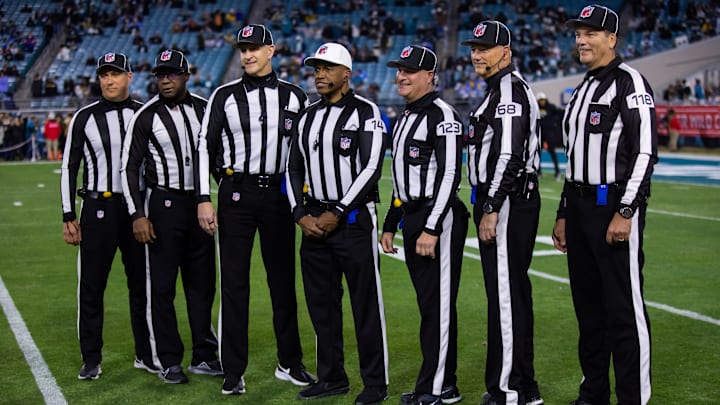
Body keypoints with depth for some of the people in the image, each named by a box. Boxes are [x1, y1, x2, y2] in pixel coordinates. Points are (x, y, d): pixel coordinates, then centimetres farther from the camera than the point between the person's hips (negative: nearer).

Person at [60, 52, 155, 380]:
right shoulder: (84, 118, 0)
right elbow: (69, 167, 3)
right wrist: (68, 217, -1)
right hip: (98, 207, -2)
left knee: (142, 284, 9)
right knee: (91, 286, 2)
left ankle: (146, 354, 21)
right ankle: (91, 360, 13)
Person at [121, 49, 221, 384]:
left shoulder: (204, 109, 5)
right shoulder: (146, 117, -5)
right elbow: (130, 167, -5)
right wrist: (138, 214, -12)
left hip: (199, 203, 4)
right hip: (163, 204, -4)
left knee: (202, 283, 9)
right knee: (162, 285, 0)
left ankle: (204, 356, 20)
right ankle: (168, 360, 9)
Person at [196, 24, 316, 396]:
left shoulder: (294, 97, 5)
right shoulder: (225, 96, 0)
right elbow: (206, 147, 0)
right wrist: (204, 200, -7)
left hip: (279, 193, 2)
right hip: (236, 191, -1)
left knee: (284, 280, 9)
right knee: (234, 282, 1)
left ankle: (289, 363, 23)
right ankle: (233, 371, 9)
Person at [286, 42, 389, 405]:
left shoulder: (365, 113, -5)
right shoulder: (308, 117, 13)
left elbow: (371, 168, -13)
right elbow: (294, 170, 14)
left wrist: (336, 213, -14)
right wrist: (301, 214, 0)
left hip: (354, 220, -6)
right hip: (314, 221, 6)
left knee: (366, 304, -1)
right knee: (321, 303, 11)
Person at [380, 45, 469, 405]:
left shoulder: (443, 115, -11)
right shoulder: (406, 118, 18)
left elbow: (449, 175, -18)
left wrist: (432, 229, -22)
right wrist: (390, 224, 22)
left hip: (439, 218, -9)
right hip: (412, 217, 9)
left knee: (437, 305, -5)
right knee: (430, 304, 12)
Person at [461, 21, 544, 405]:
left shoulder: (510, 89, -13)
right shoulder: (500, 90, 20)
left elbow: (509, 156, -22)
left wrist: (491, 209, -22)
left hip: (507, 202, -11)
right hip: (502, 202, 11)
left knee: (506, 294, -7)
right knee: (512, 293, 14)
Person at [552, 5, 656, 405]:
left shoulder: (630, 83, -8)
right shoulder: (580, 91, 19)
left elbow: (645, 152, -16)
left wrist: (625, 212, -20)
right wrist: (564, 214, 20)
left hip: (616, 207, -9)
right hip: (580, 207, 9)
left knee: (624, 308, -6)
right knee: (588, 306, 14)